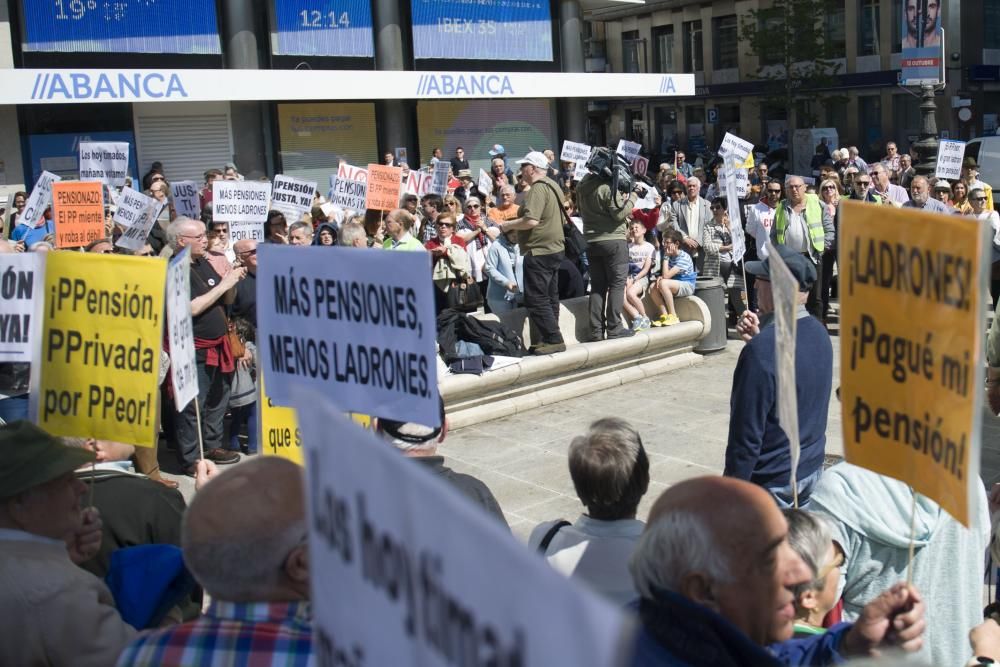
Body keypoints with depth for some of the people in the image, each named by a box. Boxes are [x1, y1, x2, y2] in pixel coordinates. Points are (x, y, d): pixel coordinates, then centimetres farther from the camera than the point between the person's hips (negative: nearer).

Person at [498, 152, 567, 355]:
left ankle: (554, 340, -7)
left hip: (539, 251, -10)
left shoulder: (538, 189, -17)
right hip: (555, 248, 10)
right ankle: (550, 339, 17)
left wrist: (508, 225, -12)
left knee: (535, 300, -6)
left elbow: (531, 220, -27)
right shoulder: (553, 186, 14)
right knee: (549, 298, 13)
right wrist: (515, 227, 21)